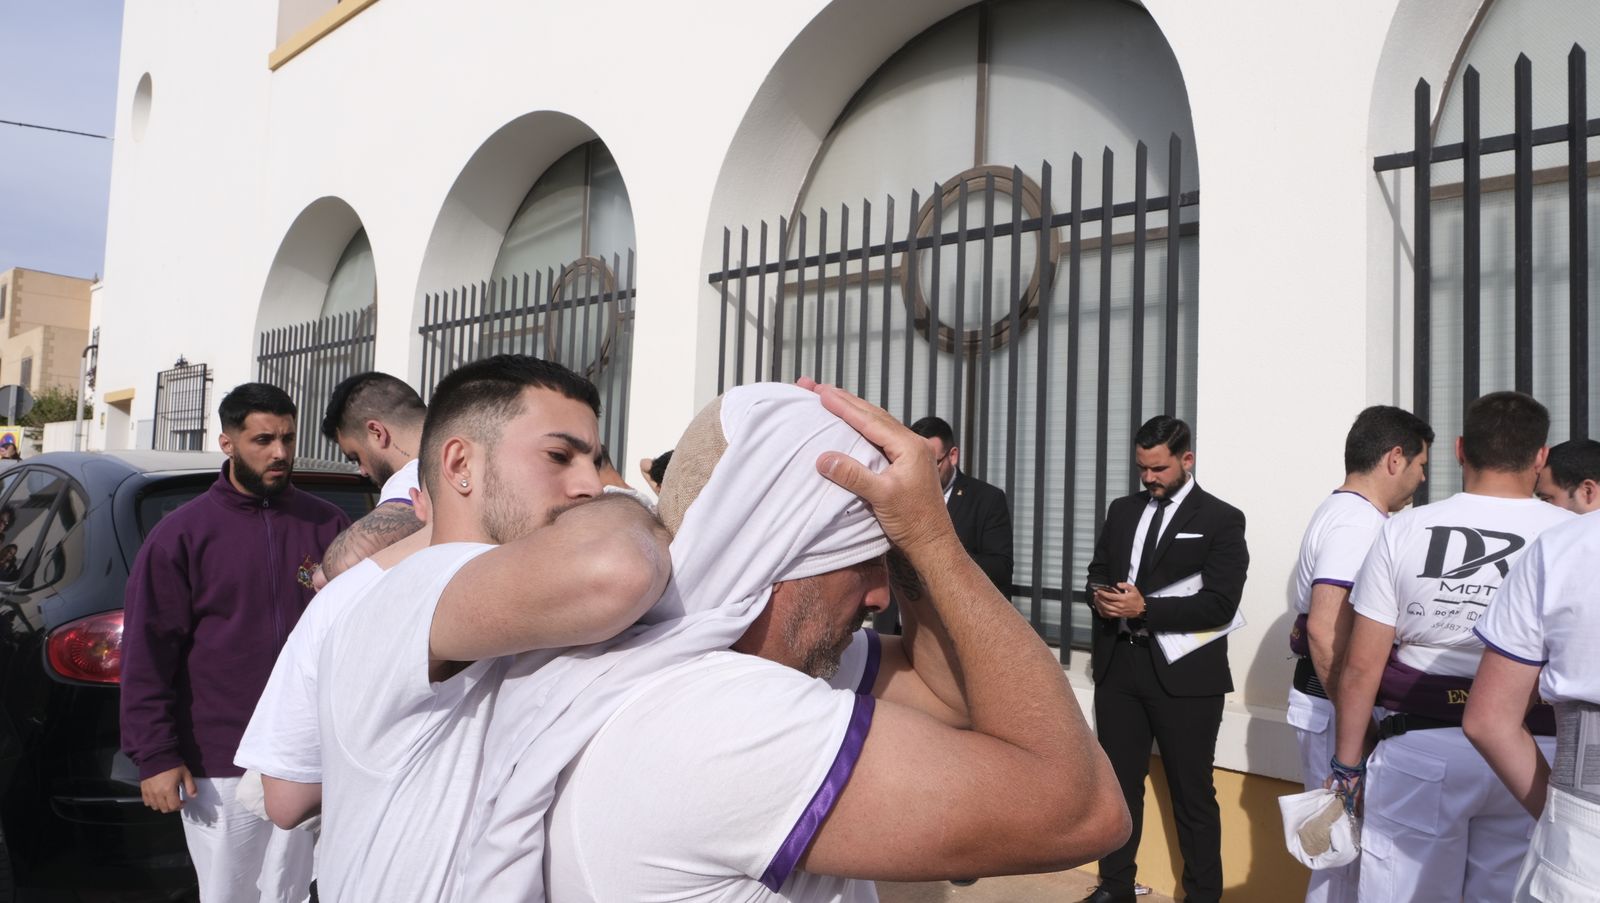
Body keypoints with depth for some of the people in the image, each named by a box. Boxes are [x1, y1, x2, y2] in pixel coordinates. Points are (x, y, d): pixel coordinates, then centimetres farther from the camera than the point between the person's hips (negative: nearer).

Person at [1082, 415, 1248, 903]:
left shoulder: (1222, 520, -5)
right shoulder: (1122, 511, 12)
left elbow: (1220, 604, -14)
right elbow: (1098, 572, 16)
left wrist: (1145, 608, -21)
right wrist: (1101, 598, -8)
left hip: (1183, 671, -5)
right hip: (1118, 664, 5)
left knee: (1192, 793, 6)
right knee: (1118, 781, 14)